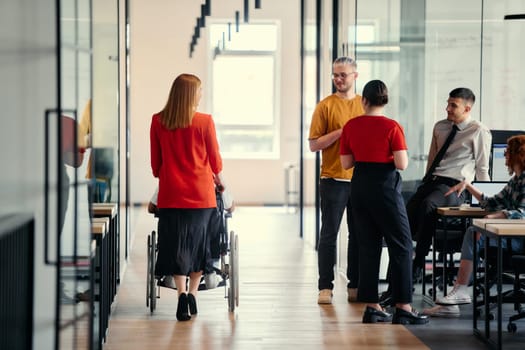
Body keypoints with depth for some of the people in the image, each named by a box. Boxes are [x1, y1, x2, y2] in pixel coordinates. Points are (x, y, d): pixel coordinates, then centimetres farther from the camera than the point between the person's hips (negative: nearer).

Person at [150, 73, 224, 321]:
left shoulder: (158, 121, 0)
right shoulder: (204, 121, -6)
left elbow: (155, 161, 8)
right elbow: (214, 158, 4)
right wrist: (218, 179, 24)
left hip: (171, 192, 1)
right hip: (200, 192, -1)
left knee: (176, 244, 5)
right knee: (198, 243, 12)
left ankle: (182, 293, -8)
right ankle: (192, 294, 11)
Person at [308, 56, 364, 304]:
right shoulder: (325, 106, -1)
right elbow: (314, 144, -5)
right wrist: (341, 132, -15)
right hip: (334, 179, -3)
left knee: (359, 235, 7)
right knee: (329, 234, -1)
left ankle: (355, 286, 15)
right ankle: (325, 287, 2)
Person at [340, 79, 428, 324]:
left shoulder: (350, 126, 1)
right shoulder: (392, 127, -12)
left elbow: (346, 163, 5)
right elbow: (402, 164, -15)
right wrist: (386, 156, 5)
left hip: (360, 187, 5)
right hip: (385, 187, -5)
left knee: (368, 247, 11)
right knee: (401, 246, 2)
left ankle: (372, 306, 12)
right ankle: (403, 307, -1)